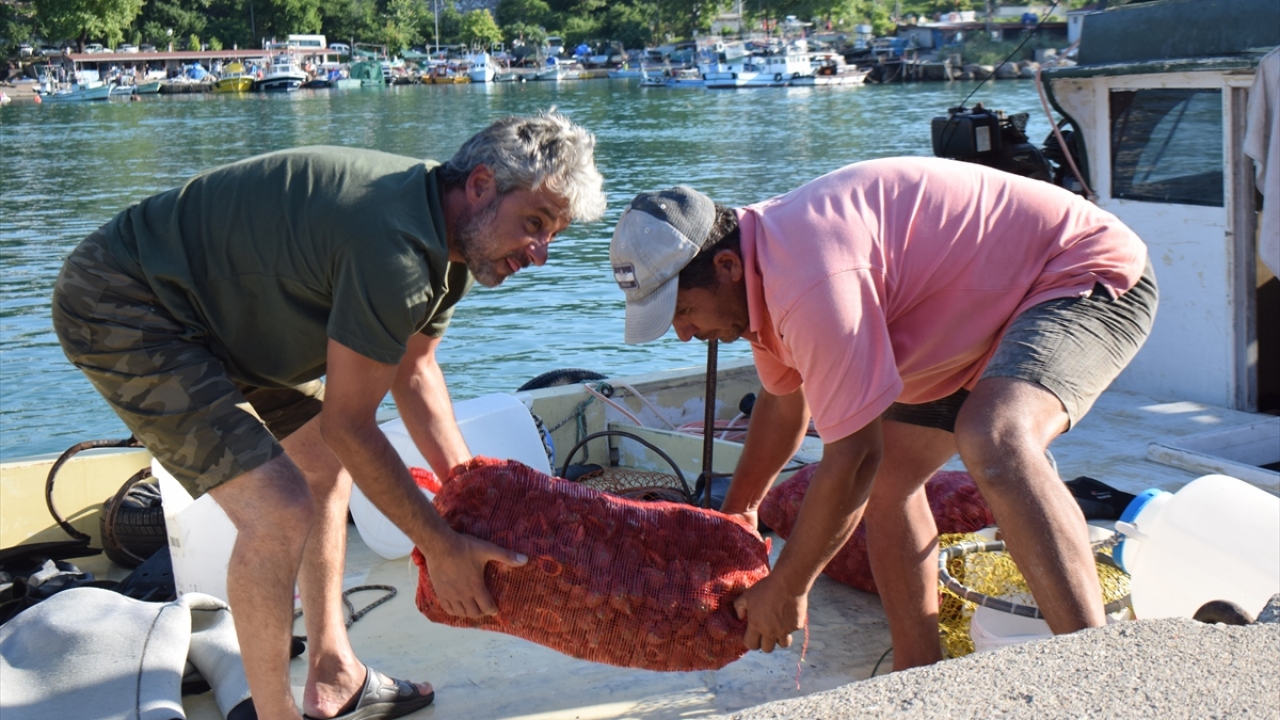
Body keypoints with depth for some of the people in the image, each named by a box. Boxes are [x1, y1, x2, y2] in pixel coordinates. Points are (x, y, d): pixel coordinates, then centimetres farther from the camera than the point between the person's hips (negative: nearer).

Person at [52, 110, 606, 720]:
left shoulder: (449, 234, 0)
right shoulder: (395, 249, -32)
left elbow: (414, 371, 12)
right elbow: (348, 425, -24)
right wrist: (443, 548, -16)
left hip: (212, 313, 11)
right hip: (116, 308, -11)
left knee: (326, 467, 16)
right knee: (281, 511, -18)